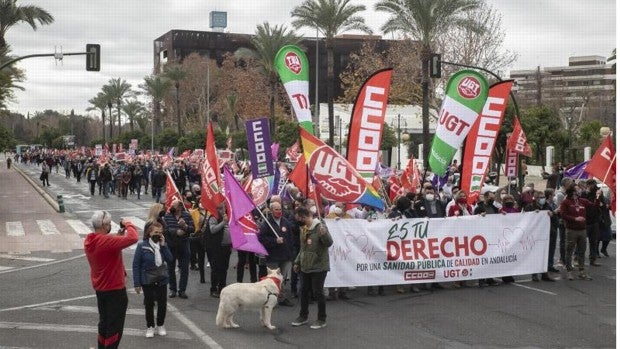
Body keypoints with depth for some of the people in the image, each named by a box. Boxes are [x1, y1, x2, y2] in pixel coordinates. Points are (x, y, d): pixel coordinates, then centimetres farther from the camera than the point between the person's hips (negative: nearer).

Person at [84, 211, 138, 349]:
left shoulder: (89, 241, 0)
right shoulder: (106, 241, -27)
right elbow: (133, 238, -35)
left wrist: (118, 236, 4)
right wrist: (128, 224, -18)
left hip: (100, 288, 9)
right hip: (115, 290, -9)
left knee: (104, 322, 22)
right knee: (115, 325, 4)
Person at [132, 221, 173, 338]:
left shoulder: (162, 244, 0)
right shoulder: (142, 245, -12)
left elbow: (169, 260, -9)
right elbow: (136, 265, -10)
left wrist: (163, 245, -17)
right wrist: (137, 283, -12)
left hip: (161, 280, 3)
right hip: (147, 280, -3)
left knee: (162, 303, 8)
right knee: (149, 304, 7)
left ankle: (160, 325, 28)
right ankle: (150, 327, 24)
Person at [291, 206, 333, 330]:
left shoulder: (320, 227, -14)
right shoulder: (303, 229, 12)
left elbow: (329, 243, -21)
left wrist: (324, 234, -40)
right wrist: (297, 262, 22)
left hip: (318, 266, -8)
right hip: (305, 266, 8)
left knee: (317, 292, -2)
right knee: (304, 291, 13)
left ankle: (322, 319, 11)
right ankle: (303, 316, 27)